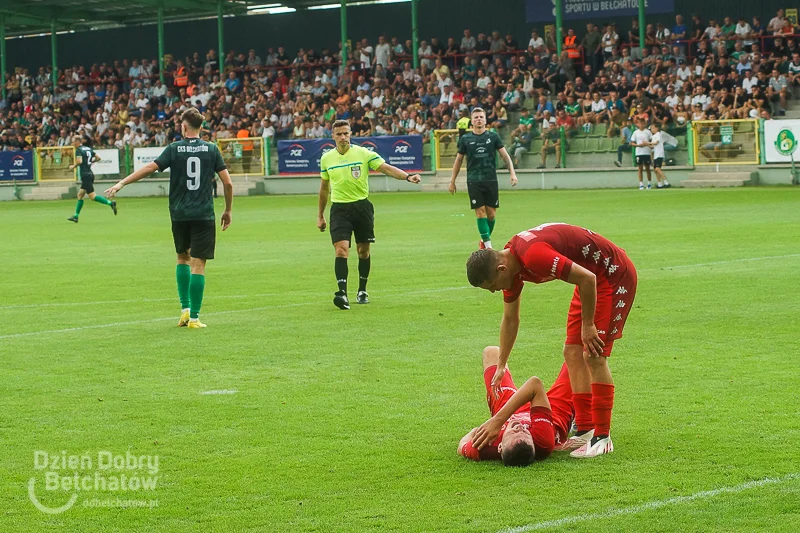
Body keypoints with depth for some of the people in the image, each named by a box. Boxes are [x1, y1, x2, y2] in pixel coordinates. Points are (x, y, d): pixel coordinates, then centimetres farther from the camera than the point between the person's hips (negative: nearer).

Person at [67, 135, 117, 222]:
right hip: (90, 174, 9)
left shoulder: (79, 150, -9)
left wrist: (73, 166, -6)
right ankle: (76, 216, 14)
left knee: (92, 196, -10)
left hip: (85, 175, -9)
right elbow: (98, 158, 15)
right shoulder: (88, 149, 14)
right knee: (80, 195, 12)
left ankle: (110, 203, -21)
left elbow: (79, 161, -23)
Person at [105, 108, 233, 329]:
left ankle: (185, 308, 13)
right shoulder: (211, 149, 1)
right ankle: (194, 317, -4)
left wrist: (121, 183, -4)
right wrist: (227, 211, 11)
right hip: (203, 215, -1)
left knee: (183, 258, 21)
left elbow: (149, 168, -9)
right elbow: (227, 182, -1)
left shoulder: (174, 149, -1)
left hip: (179, 213, 1)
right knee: (198, 264, -1)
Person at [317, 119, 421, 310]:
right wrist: (320, 215, 21)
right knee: (341, 249, -16)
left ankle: (362, 291, 24)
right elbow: (324, 187, 18)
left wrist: (408, 176, -27)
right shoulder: (326, 159, 6)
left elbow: (387, 168, -10)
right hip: (339, 209, 0)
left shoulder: (363, 153, -3)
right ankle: (342, 293, -22)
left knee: (363, 250, 7)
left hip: (362, 206, 0)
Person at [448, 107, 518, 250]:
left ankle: (484, 240, 23)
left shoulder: (493, 136, 5)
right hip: (473, 181, -1)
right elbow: (458, 160, 13)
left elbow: (505, 155, 4)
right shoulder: (465, 139, 5)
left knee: (491, 213, 2)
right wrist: (452, 181, 13)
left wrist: (512, 173, -8)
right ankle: (488, 245, -8)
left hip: (491, 180, 1)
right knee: (480, 212, -8)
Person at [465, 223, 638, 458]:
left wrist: (587, 325, -18)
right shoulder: (509, 264, 0)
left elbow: (587, 278, -29)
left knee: (594, 356, -12)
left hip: (614, 274, -10)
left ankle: (602, 438, -6)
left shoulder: (534, 255, -31)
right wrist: (501, 365, 20)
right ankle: (585, 430, 10)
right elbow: (510, 318, 16)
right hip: (594, 277, 10)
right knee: (573, 352, 6)